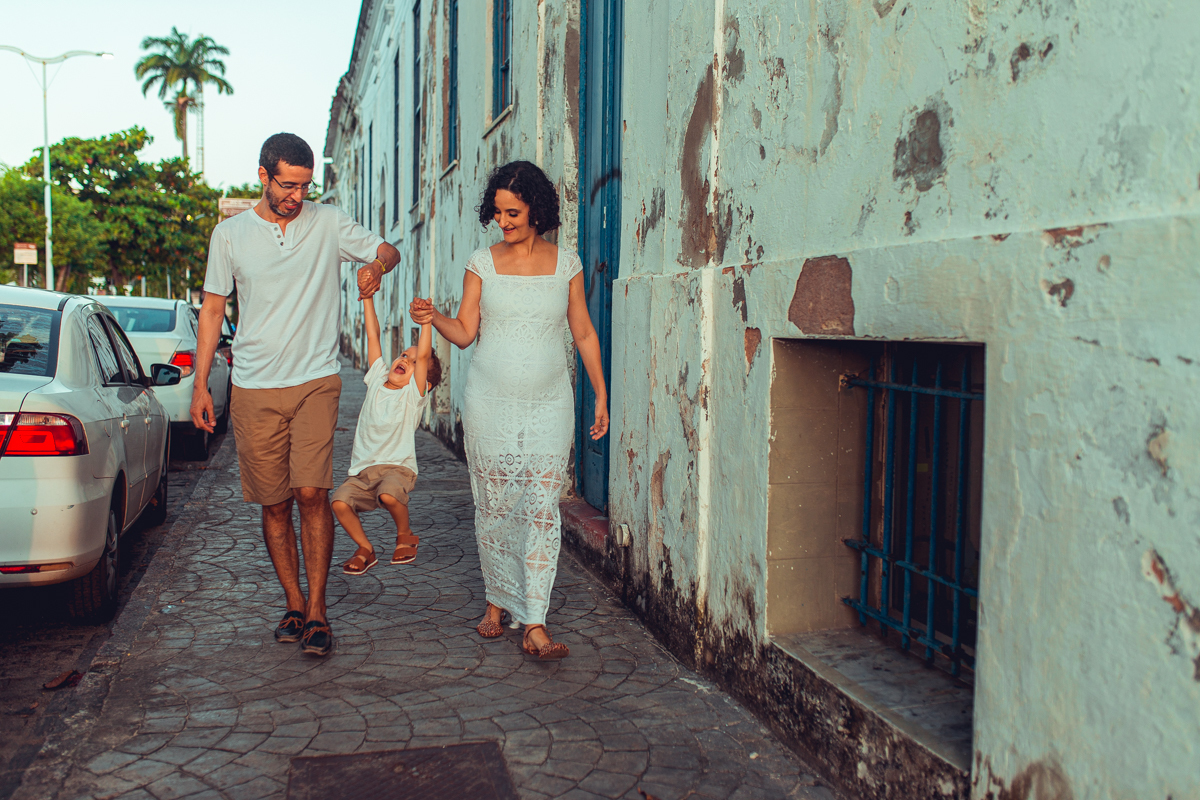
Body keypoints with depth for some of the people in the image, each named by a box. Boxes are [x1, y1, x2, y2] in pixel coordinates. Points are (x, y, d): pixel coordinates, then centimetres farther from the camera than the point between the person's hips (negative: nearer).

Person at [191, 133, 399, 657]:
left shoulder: (328, 224, 4)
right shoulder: (229, 234, 7)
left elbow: (387, 250, 9)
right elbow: (212, 310, 11)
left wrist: (375, 266, -17)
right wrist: (200, 385, 6)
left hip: (315, 382, -1)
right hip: (254, 390, 2)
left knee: (311, 492, -12)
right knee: (275, 503, 5)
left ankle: (317, 609, -1)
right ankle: (294, 604, 19)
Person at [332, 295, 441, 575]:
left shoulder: (414, 395, -1)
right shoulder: (377, 381, 11)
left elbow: (424, 355, -16)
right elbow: (373, 336, 9)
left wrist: (426, 321, -23)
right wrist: (367, 298, 7)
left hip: (397, 467, -4)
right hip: (363, 470, 4)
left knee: (389, 496, -34)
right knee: (340, 502, -20)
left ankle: (405, 536, -1)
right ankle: (365, 549, 6)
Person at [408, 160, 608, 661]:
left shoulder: (566, 263, 4)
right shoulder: (482, 263, 4)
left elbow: (584, 334, 8)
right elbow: (465, 332, 2)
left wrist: (601, 396, 7)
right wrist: (434, 318, -19)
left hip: (549, 404, 0)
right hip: (490, 403, 1)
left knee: (542, 509, -5)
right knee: (494, 506, 7)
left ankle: (534, 625, -2)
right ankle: (497, 601, 27)